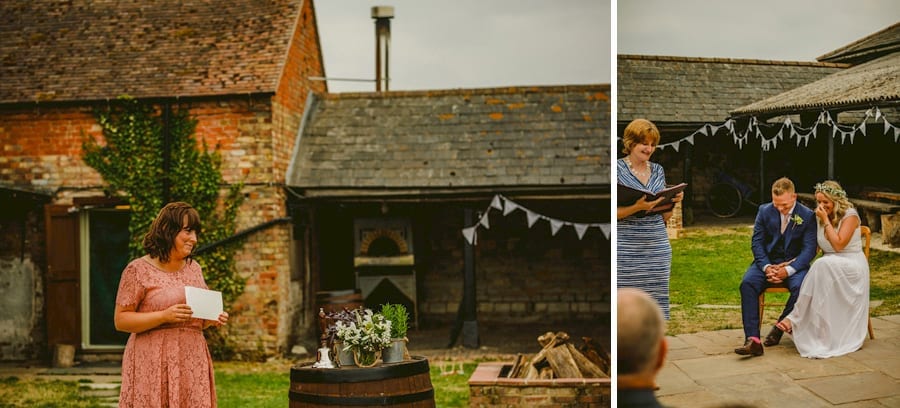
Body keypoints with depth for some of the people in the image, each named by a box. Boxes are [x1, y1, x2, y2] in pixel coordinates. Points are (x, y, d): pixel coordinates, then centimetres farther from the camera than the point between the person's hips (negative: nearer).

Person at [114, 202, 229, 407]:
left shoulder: (193, 268, 15)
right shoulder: (138, 270, -3)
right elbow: (120, 320, -7)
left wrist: (211, 319, 1)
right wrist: (164, 316, -18)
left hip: (192, 361, 5)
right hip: (152, 363, -5)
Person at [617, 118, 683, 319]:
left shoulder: (658, 171, 14)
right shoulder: (617, 169, -1)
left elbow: (664, 218, 17)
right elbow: (613, 213, -8)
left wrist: (673, 201, -2)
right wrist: (637, 207, -21)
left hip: (658, 248, 5)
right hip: (626, 248, -5)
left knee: (656, 301, 3)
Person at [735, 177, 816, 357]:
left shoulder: (807, 216, -4)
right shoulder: (764, 211, 3)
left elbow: (809, 249, -8)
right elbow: (756, 242, 1)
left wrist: (788, 270, -22)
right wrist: (766, 267, -16)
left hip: (794, 263, -1)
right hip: (767, 261, 2)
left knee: (801, 287, -34)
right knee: (747, 283, -28)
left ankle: (780, 327, -7)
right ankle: (753, 340, -34)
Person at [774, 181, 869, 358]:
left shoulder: (850, 215, -9)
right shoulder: (819, 217, 8)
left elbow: (838, 245, -19)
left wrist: (826, 220, -17)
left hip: (852, 266, -5)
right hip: (829, 267, 5)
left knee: (824, 265, -36)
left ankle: (795, 319, -34)